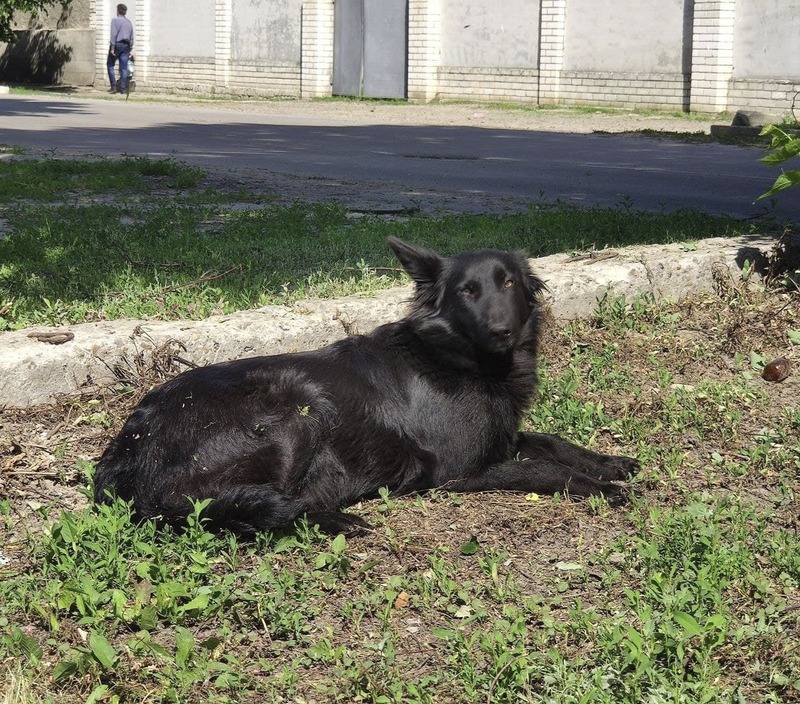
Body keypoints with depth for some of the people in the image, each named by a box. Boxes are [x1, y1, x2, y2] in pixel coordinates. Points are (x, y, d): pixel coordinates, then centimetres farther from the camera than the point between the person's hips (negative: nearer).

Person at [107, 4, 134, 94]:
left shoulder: (115, 20, -6)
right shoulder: (129, 22, 11)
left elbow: (113, 34, -13)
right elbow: (131, 37, 12)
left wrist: (112, 48, -13)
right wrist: (130, 49, 18)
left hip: (117, 44, -5)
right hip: (126, 45, 5)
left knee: (110, 66, 6)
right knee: (124, 68, 4)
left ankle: (114, 86, -2)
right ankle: (123, 88, 1)